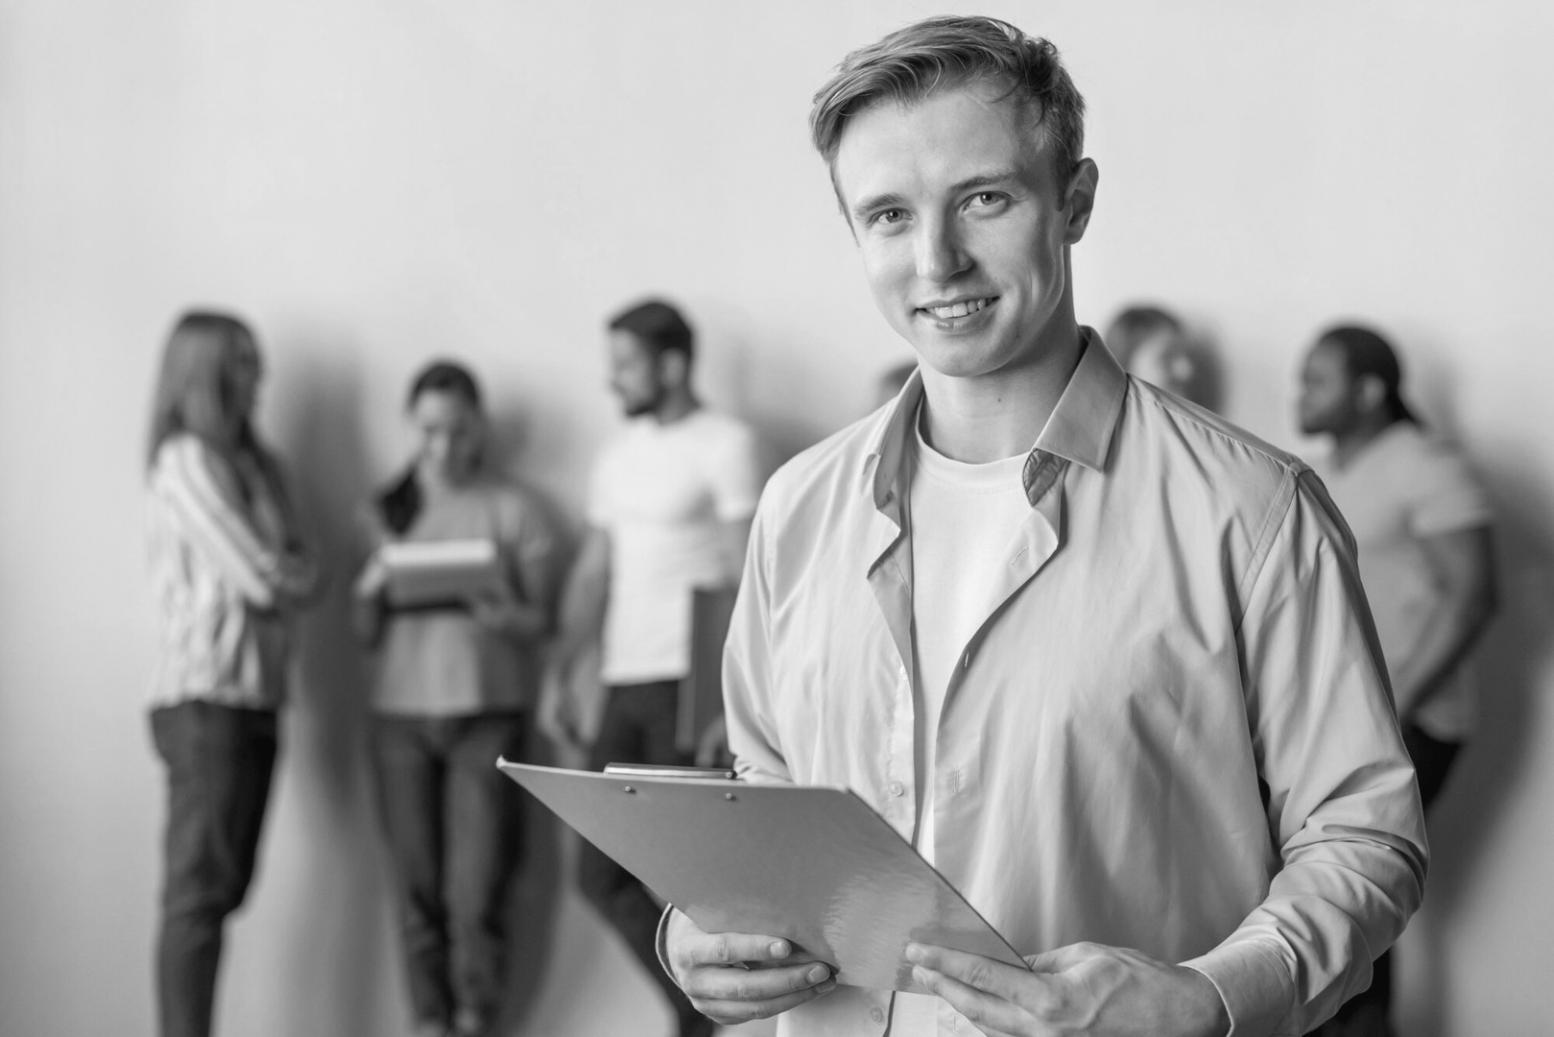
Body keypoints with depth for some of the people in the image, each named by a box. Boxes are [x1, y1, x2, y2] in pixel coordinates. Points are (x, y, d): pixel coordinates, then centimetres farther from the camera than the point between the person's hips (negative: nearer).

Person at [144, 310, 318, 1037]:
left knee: (224, 887, 7)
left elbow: (300, 572, 13)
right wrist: (282, 575, 6)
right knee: (200, 891, -9)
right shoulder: (186, 460, -8)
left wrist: (280, 571, -6)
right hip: (206, 699, -8)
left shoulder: (253, 462, 17)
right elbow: (260, 580, -12)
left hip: (257, 696, 8)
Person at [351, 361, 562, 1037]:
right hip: (402, 710, 2)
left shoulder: (513, 510, 4)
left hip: (487, 710, -2)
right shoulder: (390, 511, 12)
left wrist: (505, 615, -19)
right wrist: (375, 583, -8)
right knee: (417, 886, -1)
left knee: (478, 888, -8)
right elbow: (366, 631, 11)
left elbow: (544, 620, 2)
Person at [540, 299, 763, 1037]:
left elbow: (745, 576, -11)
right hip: (625, 683, 8)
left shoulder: (724, 445, -6)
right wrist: (560, 676, 13)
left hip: (690, 681, -7)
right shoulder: (620, 456, 17)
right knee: (600, 873, 6)